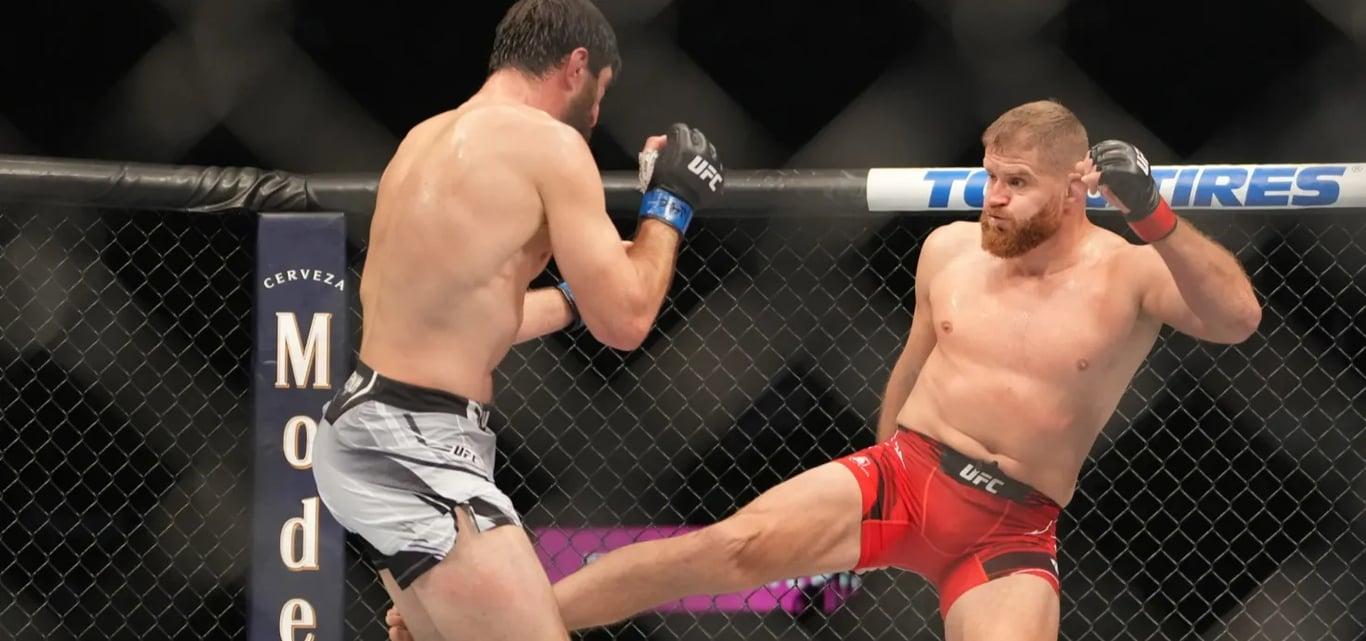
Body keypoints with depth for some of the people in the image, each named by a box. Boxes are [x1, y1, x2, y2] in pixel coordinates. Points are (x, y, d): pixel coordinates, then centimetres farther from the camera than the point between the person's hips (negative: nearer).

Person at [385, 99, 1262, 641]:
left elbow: (1238, 319, -26)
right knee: (729, 547, -16)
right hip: (903, 475, 2)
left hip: (1013, 531, -2)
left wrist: (1156, 216, -38)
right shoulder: (951, 251, 5)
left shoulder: (1131, 274, -8)